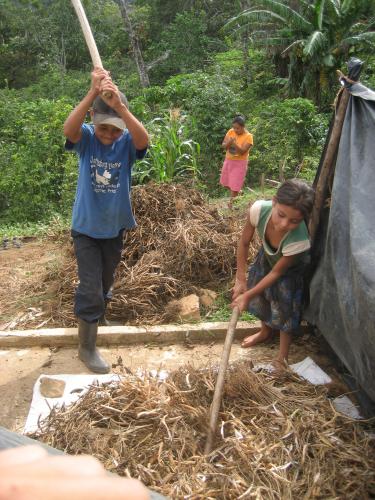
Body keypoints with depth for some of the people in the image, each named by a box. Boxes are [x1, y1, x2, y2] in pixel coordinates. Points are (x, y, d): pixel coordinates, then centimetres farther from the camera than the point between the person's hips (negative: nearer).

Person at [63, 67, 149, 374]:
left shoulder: (127, 142, -11)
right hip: (86, 228, -2)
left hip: (114, 228, 3)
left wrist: (119, 105, -50)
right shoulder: (86, 137, -12)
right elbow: (68, 129, -36)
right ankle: (87, 348, 15)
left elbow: (144, 139, -35)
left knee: (105, 284, 22)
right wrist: (93, 93, -48)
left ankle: (93, 316, 53)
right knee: (91, 289, -5)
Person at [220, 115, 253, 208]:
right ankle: (236, 192, 41)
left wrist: (234, 144, -39)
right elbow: (223, 146, -5)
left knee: (234, 185, -2)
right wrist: (228, 143, -26)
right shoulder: (230, 132, -5)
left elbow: (242, 151, -25)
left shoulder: (248, 136, -18)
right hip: (228, 160, 6)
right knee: (225, 182, 17)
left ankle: (231, 203, 14)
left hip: (240, 163, -6)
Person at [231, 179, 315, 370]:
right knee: (260, 296, 18)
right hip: (267, 256, 4)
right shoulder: (259, 209, -40)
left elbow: (277, 272, -28)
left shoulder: (299, 241, -46)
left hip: (291, 270, -4)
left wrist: (247, 295, -21)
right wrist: (241, 280, -13)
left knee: (284, 308, 3)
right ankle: (265, 332, 50)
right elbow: (244, 243, -20)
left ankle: (282, 356, 29)